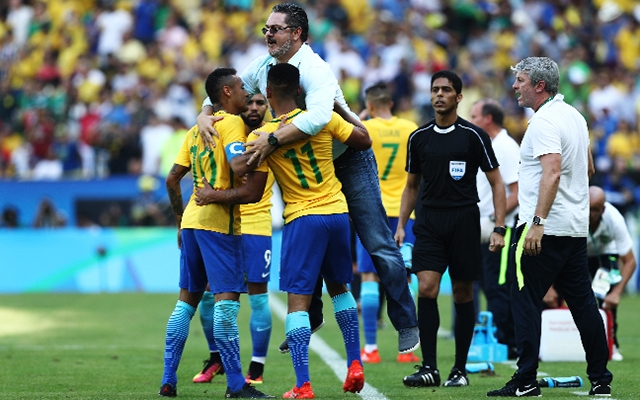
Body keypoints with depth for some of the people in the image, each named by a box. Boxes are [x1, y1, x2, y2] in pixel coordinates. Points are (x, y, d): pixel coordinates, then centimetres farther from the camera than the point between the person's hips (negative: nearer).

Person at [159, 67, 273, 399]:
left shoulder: (197, 129, 18)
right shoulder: (232, 123, -7)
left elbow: (172, 179, 18)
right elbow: (238, 166, -23)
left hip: (191, 220, 9)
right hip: (218, 222, -9)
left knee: (187, 298, 13)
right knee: (226, 297, -10)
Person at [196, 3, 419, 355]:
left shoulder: (314, 70, -28)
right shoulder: (263, 68, -3)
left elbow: (317, 117, -47)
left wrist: (272, 140, -47)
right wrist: (204, 115, -16)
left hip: (349, 161, -7)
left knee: (379, 245, -6)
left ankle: (406, 325, 0)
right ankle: (310, 317, 28)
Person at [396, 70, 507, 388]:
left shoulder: (473, 135, -3)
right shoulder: (419, 137, 8)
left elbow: (496, 183, -1)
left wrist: (499, 228, -9)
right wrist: (401, 225, 9)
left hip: (464, 219, -2)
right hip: (429, 221, 3)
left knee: (463, 294, 2)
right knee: (426, 289, -11)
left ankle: (460, 370, 11)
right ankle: (429, 368, -10)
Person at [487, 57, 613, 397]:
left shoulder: (544, 121, -14)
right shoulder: (574, 116, 14)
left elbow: (552, 173, -26)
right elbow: (589, 168, 25)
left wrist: (537, 222, -30)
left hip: (547, 229, -9)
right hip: (577, 227, 9)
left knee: (525, 299, -5)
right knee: (583, 301, 10)